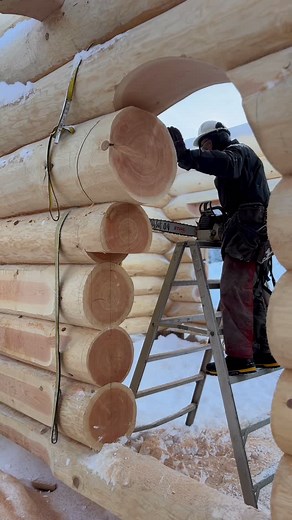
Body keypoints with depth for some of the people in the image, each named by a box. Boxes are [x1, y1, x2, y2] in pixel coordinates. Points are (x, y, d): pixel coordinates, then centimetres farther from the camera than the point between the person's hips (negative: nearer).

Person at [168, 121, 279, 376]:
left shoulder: (238, 151, -2)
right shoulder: (239, 158, 29)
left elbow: (226, 164, -29)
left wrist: (186, 155, -39)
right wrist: (223, 219, 9)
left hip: (249, 228, -10)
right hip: (256, 231, 10)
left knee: (234, 291, -13)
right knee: (254, 292, 10)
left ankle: (239, 357, -13)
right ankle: (264, 352, 15)